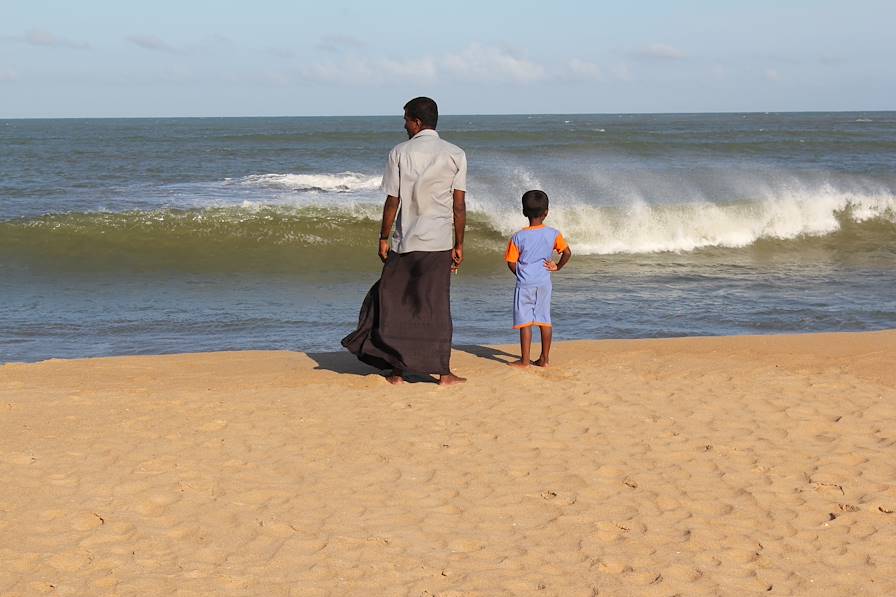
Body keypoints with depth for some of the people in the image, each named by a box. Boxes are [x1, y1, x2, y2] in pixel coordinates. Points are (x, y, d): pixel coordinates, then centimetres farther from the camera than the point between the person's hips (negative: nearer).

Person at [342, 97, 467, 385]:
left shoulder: (400, 153, -2)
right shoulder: (455, 155, 1)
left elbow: (392, 202, -4)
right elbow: (459, 206, -1)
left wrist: (384, 238, 5)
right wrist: (459, 245, 5)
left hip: (405, 242, -1)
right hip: (439, 242, 1)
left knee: (395, 304, 9)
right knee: (437, 307, 5)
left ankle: (398, 370, 11)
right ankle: (443, 372, 5)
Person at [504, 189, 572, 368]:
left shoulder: (518, 237, -7)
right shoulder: (553, 234, -3)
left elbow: (511, 262, -6)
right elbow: (567, 252, -3)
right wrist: (557, 266, 12)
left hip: (525, 284, -3)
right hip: (544, 283, 3)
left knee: (525, 321, 0)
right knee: (544, 320, 11)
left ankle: (524, 360, 0)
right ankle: (544, 358, 15)